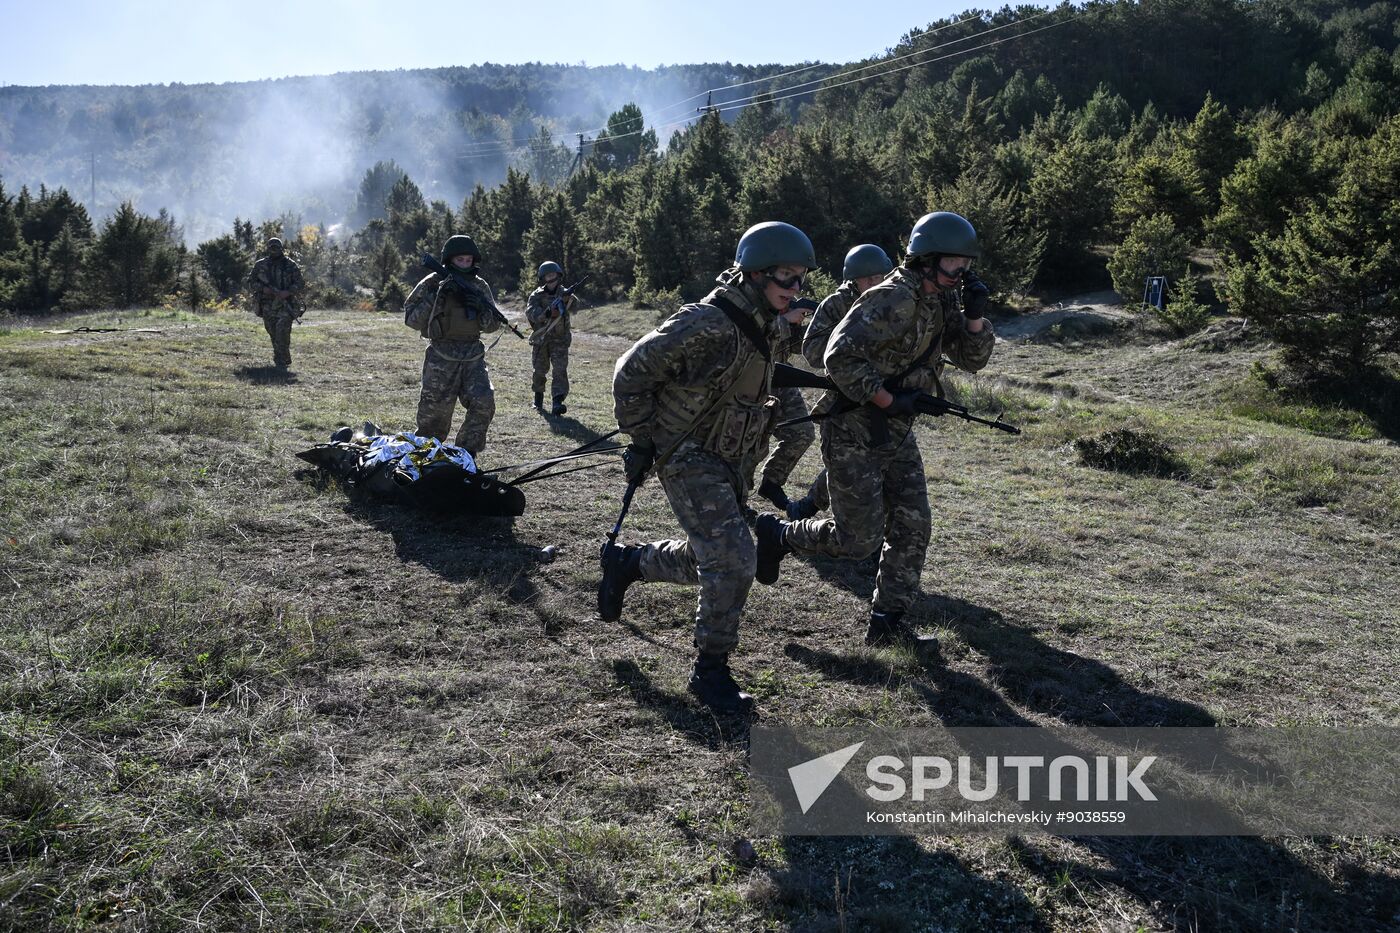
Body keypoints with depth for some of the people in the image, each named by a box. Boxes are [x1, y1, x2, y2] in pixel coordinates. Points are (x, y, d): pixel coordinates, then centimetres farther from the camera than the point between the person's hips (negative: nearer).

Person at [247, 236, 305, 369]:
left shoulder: (290, 265, 3)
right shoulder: (260, 265, 8)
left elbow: (300, 283, 1)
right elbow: (250, 283, 9)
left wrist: (288, 292, -16)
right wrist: (263, 289, -10)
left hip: (285, 304, -3)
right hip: (268, 306, 3)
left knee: (282, 330, -18)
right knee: (274, 334, 9)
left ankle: (281, 361, -13)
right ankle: (285, 359, 24)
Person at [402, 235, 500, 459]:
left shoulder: (480, 286, 8)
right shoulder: (431, 284, -2)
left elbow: (493, 325, 9)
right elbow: (411, 319, -7)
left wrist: (481, 308, -12)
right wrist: (436, 298, -19)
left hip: (473, 355, 3)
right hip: (441, 358, -3)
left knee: (484, 404, -12)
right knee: (435, 411, -3)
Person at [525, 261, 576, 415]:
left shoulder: (564, 293, 1)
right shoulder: (537, 295, -1)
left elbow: (574, 308, -17)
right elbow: (530, 312, -18)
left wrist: (568, 300, -40)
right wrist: (547, 313, -35)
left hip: (560, 339, -1)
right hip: (540, 340, 1)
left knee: (560, 369, -14)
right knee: (539, 371, 11)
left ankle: (557, 403, -22)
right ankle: (538, 397, 35)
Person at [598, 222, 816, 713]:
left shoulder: (766, 327, 3)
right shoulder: (705, 325, -24)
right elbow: (632, 372, -17)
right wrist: (642, 440, -12)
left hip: (731, 463, 9)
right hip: (689, 462, -9)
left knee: (706, 560, 18)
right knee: (732, 562, -14)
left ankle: (625, 562, 41)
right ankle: (710, 671, 2)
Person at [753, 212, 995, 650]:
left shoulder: (941, 301, 8)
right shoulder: (893, 300, -20)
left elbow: (972, 359, 11)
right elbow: (839, 356, -27)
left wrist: (975, 315, -6)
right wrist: (887, 400, -23)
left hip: (897, 434, 9)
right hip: (853, 433, -9)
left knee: (912, 529, 6)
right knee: (858, 538, -4)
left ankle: (887, 622, 16)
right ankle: (776, 534, 19)